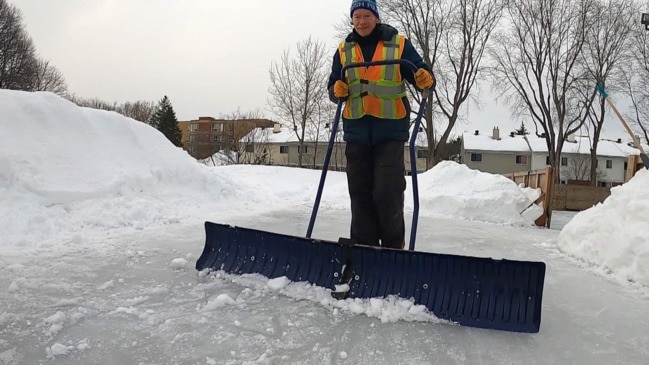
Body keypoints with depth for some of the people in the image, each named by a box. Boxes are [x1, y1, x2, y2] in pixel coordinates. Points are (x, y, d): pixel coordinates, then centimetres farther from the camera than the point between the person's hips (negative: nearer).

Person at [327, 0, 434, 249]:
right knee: (360, 192, 7)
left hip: (390, 129, -3)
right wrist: (338, 91, -11)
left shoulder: (399, 44, 3)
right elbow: (333, 89, 13)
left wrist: (425, 79, -21)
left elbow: (422, 75, 2)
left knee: (387, 192, -7)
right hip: (357, 130, 3)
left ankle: (393, 245, 9)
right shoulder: (344, 50, 12)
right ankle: (363, 245, 16)